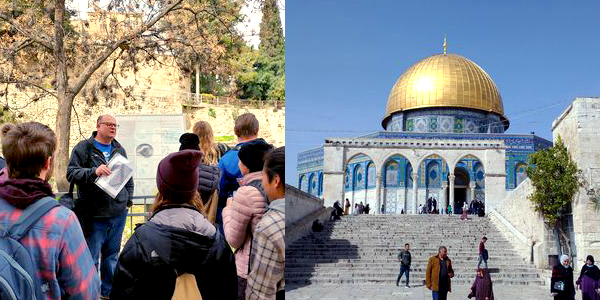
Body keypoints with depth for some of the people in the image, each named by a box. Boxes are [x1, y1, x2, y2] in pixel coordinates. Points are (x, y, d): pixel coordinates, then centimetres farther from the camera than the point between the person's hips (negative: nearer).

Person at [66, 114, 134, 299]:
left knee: (112, 256, 14)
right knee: (91, 258, -2)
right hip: (94, 215, -5)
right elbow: (71, 173, -12)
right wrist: (93, 171, -27)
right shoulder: (84, 148, -2)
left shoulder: (120, 150, 16)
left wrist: (128, 200, 17)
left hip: (118, 214, 5)